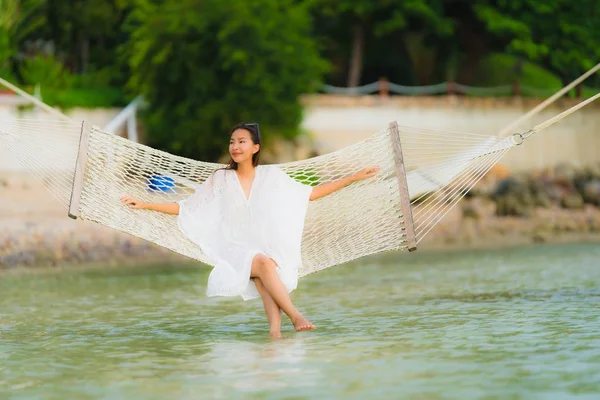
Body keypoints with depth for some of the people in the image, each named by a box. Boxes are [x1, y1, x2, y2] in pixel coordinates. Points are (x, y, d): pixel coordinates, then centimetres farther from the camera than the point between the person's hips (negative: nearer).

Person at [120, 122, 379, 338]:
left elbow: (310, 194, 16)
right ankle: (295, 317, -41)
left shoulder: (271, 176, 9)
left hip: (272, 249, 1)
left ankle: (275, 330, -51)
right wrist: (144, 205, 1)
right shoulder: (220, 180, 7)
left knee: (266, 281, -35)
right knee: (264, 264, -36)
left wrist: (353, 178, 13)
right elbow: (185, 209, 9)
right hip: (238, 251, -1)